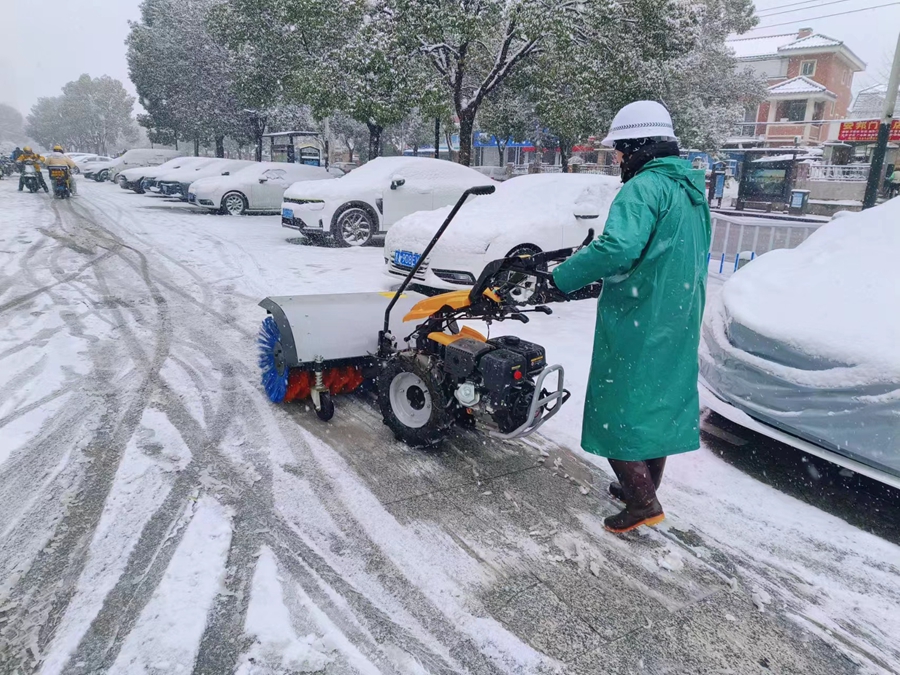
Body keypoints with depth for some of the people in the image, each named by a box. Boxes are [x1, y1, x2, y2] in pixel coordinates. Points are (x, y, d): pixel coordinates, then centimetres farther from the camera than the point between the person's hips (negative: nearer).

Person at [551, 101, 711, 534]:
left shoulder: (645, 187, -17)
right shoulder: (691, 190, 13)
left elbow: (617, 249, -33)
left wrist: (562, 279, -21)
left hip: (636, 325, -9)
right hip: (679, 324, 9)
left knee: (619, 409, 2)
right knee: (661, 403, 18)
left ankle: (643, 502, 6)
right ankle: (644, 486, 32)